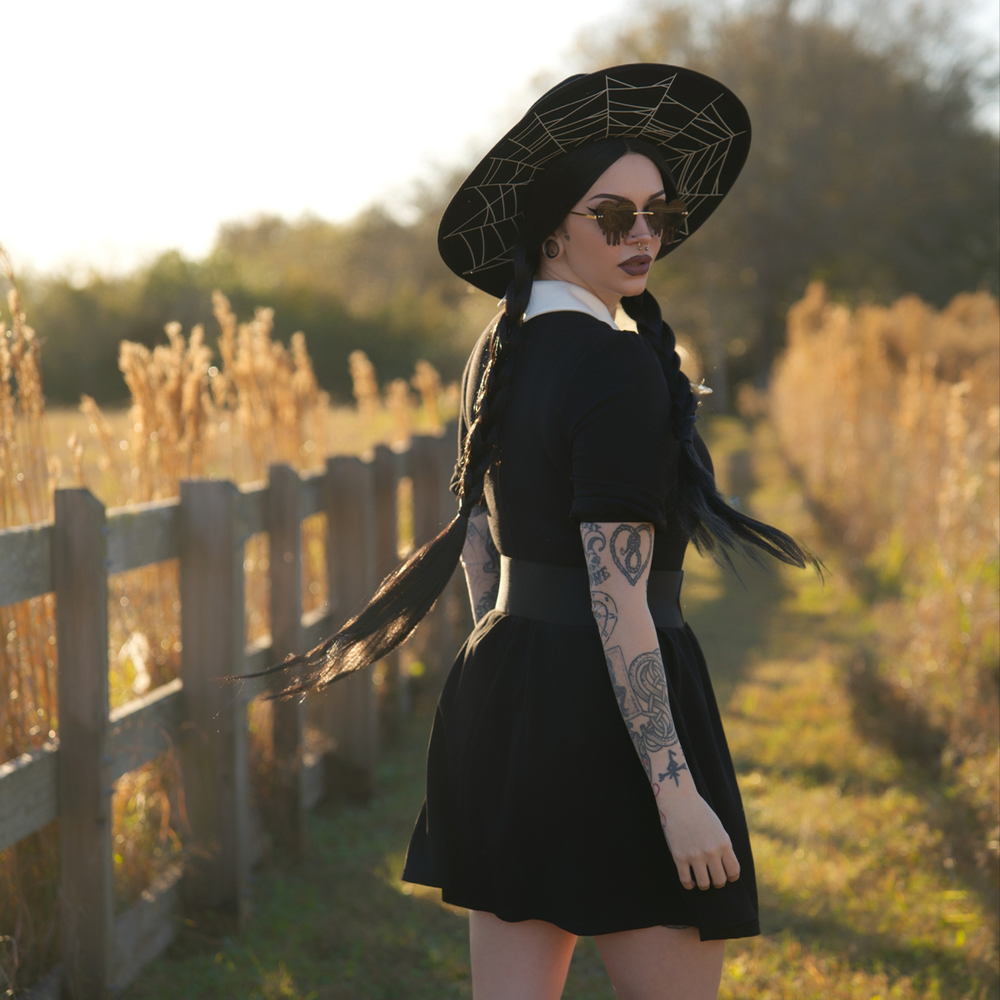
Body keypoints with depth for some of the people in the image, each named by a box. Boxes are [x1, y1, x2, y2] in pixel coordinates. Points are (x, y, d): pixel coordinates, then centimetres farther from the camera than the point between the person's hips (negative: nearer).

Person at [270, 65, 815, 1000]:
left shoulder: (497, 352, 11)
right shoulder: (616, 367, -17)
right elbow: (616, 595, -21)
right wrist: (677, 791, -20)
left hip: (500, 691, 9)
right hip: (609, 719, -9)